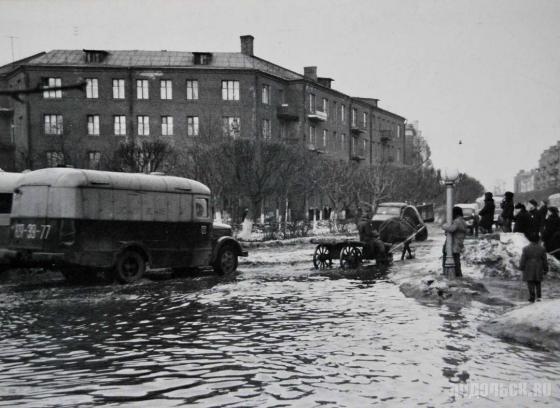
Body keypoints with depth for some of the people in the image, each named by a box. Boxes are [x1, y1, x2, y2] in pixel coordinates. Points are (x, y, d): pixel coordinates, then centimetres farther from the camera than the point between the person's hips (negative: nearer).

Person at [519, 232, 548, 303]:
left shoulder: (526, 249, -11)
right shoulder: (542, 249, -5)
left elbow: (523, 260, -9)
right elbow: (545, 261, 1)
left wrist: (521, 268, 4)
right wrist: (546, 269, 11)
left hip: (529, 270, -2)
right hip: (538, 270, 2)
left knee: (531, 284, 3)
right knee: (538, 283, 18)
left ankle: (532, 298, -1)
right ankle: (538, 296, 12)